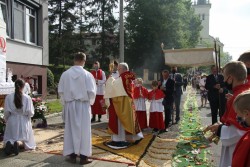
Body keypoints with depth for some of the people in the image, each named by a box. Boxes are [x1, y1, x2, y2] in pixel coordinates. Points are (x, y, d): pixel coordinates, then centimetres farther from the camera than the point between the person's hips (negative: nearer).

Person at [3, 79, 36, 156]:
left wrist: (7, 120, 14)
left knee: (9, 138, 19)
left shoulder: (8, 97, -6)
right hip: (24, 122, -1)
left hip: (12, 121, 2)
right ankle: (19, 143, -22)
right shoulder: (27, 98, -11)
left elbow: (6, 112, -4)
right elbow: (30, 112, -10)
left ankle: (9, 143, -18)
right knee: (25, 139, 13)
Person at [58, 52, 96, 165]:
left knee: (70, 129, 12)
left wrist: (65, 103, 15)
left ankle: (72, 155, 19)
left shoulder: (65, 74, -3)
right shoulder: (87, 74, -11)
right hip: (83, 105, -2)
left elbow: (60, 91, 1)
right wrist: (90, 102, 9)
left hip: (69, 105, 3)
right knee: (84, 130, 6)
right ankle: (83, 156, 11)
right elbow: (92, 92, -9)